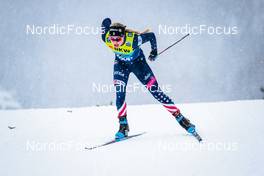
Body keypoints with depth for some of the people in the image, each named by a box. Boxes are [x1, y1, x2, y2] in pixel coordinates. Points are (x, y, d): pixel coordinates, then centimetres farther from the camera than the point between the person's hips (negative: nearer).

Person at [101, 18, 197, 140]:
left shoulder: (133, 39, -40)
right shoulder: (106, 38, -31)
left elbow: (151, 36, -22)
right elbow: (107, 21, -12)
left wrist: (154, 51, -8)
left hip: (137, 62, -2)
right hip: (121, 63, 2)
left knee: (155, 90, -5)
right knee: (119, 92, -18)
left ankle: (179, 117, 2)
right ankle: (123, 125, -8)